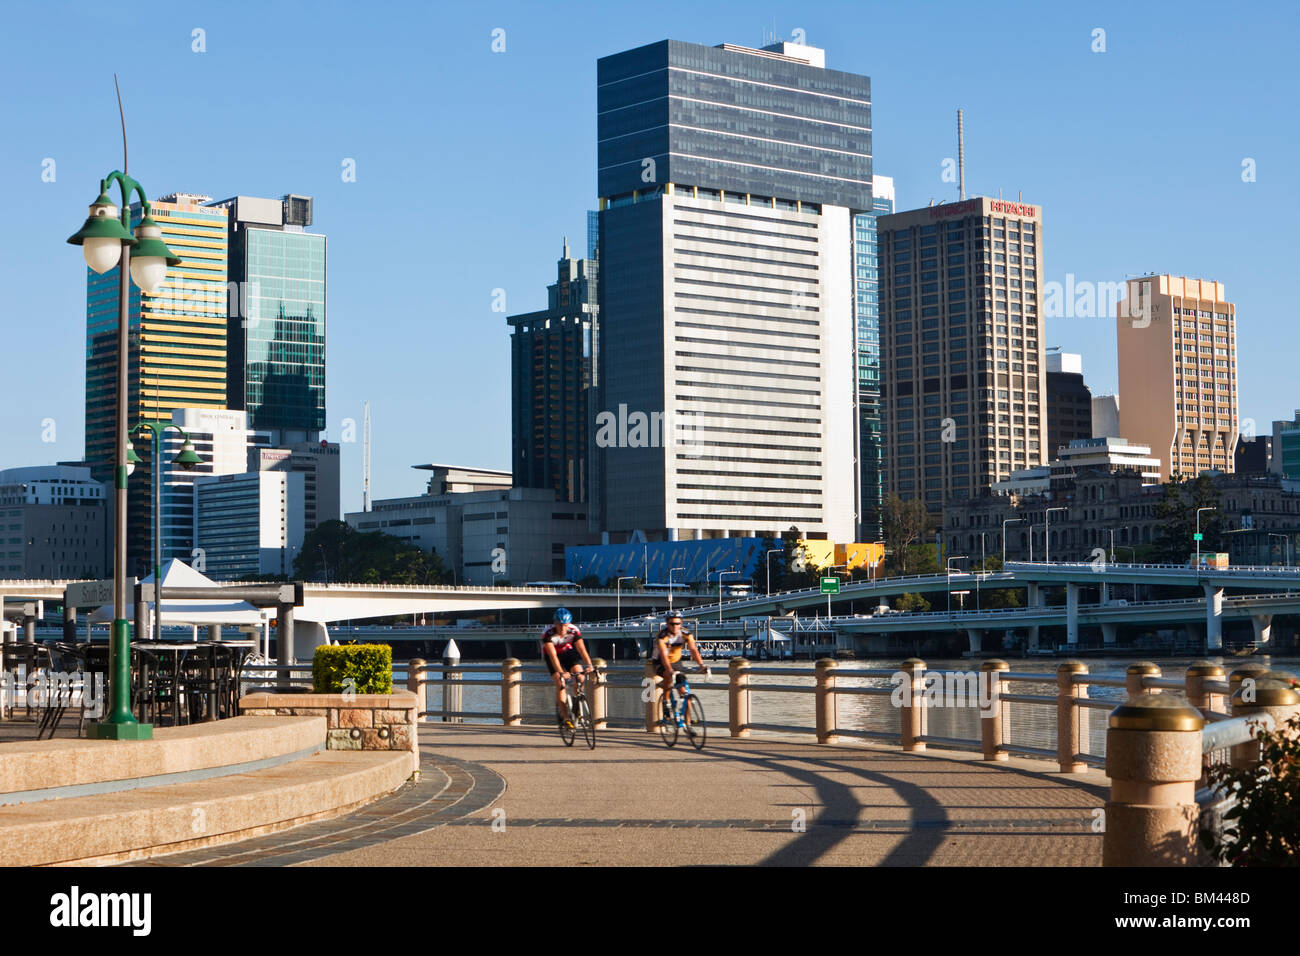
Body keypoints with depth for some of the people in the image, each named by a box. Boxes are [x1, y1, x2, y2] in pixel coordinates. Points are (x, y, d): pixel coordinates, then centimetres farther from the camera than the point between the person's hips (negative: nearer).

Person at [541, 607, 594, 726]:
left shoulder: (574, 630, -26)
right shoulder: (548, 633, -33)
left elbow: (582, 649, -32)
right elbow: (553, 655, -40)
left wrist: (589, 666, -47)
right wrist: (561, 672, -53)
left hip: (568, 651, 2)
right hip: (552, 655, -2)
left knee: (580, 676, -21)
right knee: (560, 683, -21)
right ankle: (566, 717, -18)